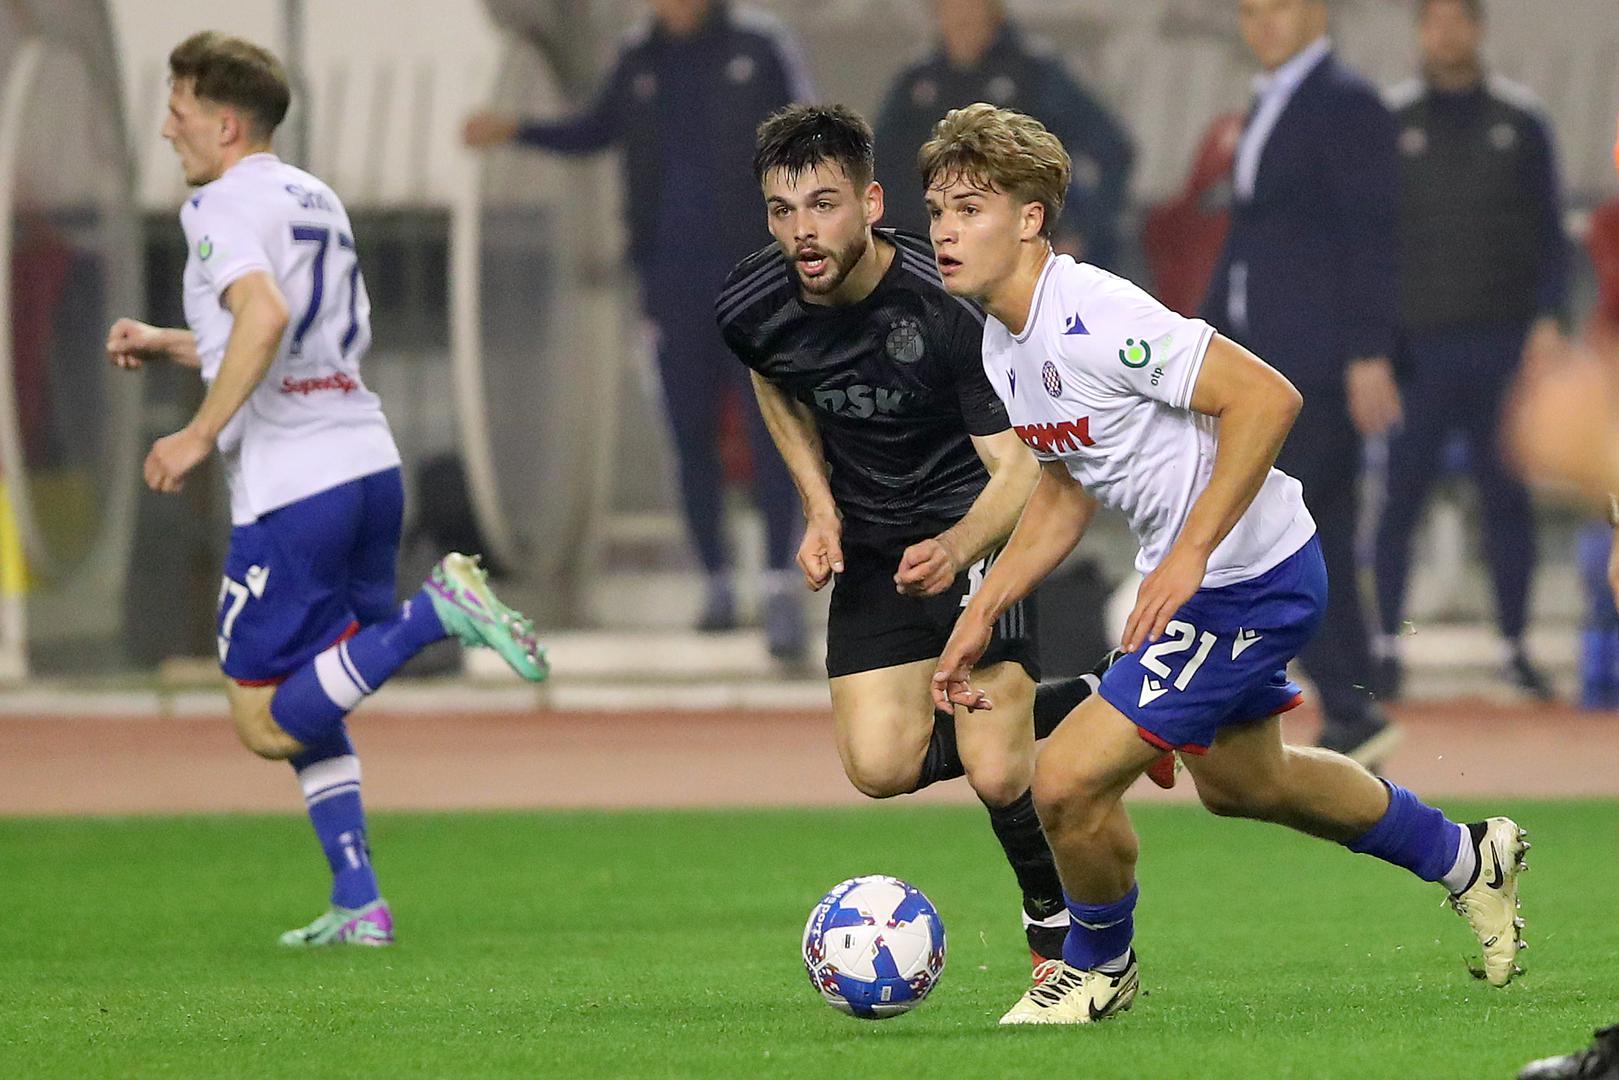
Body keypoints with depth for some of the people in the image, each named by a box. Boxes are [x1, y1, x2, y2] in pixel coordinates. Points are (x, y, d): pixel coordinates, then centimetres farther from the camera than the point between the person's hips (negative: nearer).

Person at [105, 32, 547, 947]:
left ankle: (435, 609, -16)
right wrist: (168, 345, 30)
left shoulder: (222, 205, -7)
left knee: (267, 723, -3)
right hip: (371, 461, 9)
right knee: (309, 711, 18)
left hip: (291, 487, -9)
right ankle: (358, 904, 10)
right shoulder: (319, 200, 19)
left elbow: (265, 315, -26)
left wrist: (200, 435, -20)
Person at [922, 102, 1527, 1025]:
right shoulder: (1005, 342, 3)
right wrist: (981, 615, 12)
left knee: (1069, 782, -14)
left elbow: (1266, 397, -30)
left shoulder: (1093, 318, -27)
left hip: (1250, 584, -10)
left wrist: (1190, 554, -30)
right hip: (1187, 578, 10)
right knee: (1237, 780, 30)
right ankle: (1467, 860, 50)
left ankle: (1099, 966, 15)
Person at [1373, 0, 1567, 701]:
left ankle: (1514, 645, 8)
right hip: (1420, 345, -1)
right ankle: (1387, 641, 2)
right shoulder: (1390, 121, 6)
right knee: (1402, 494, -4)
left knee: (1508, 496, 2)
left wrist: (1547, 318, -4)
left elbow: (1548, 231, 8)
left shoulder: (1519, 120, 9)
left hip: (1502, 341, 1)